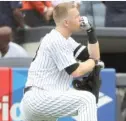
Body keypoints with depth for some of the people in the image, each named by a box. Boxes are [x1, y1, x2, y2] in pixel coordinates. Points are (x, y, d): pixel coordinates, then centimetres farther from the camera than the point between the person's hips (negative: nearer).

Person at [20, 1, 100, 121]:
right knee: (86, 99, -19)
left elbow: (94, 55, 19)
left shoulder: (66, 40, 18)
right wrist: (93, 61, 4)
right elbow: (76, 71, -14)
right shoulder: (56, 40, -12)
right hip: (39, 98, -11)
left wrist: (90, 31, 8)